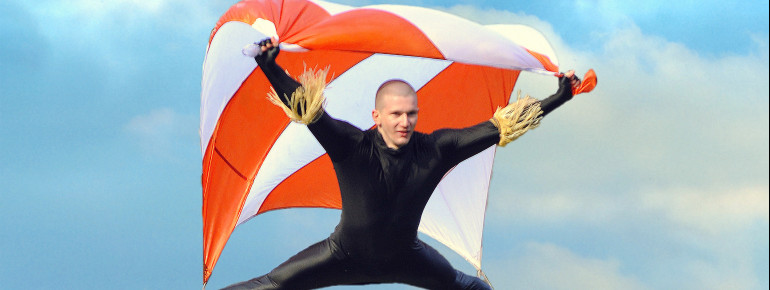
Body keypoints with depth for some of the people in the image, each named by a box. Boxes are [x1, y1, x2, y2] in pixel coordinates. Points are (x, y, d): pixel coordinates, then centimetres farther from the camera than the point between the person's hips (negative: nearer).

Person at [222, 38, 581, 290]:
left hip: (403, 257, 3)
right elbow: (305, 108, -39)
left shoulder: (434, 149, -20)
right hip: (346, 257, -3)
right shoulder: (353, 146, -27)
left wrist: (559, 97, -19)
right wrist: (269, 67, -55)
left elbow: (498, 127, -18)